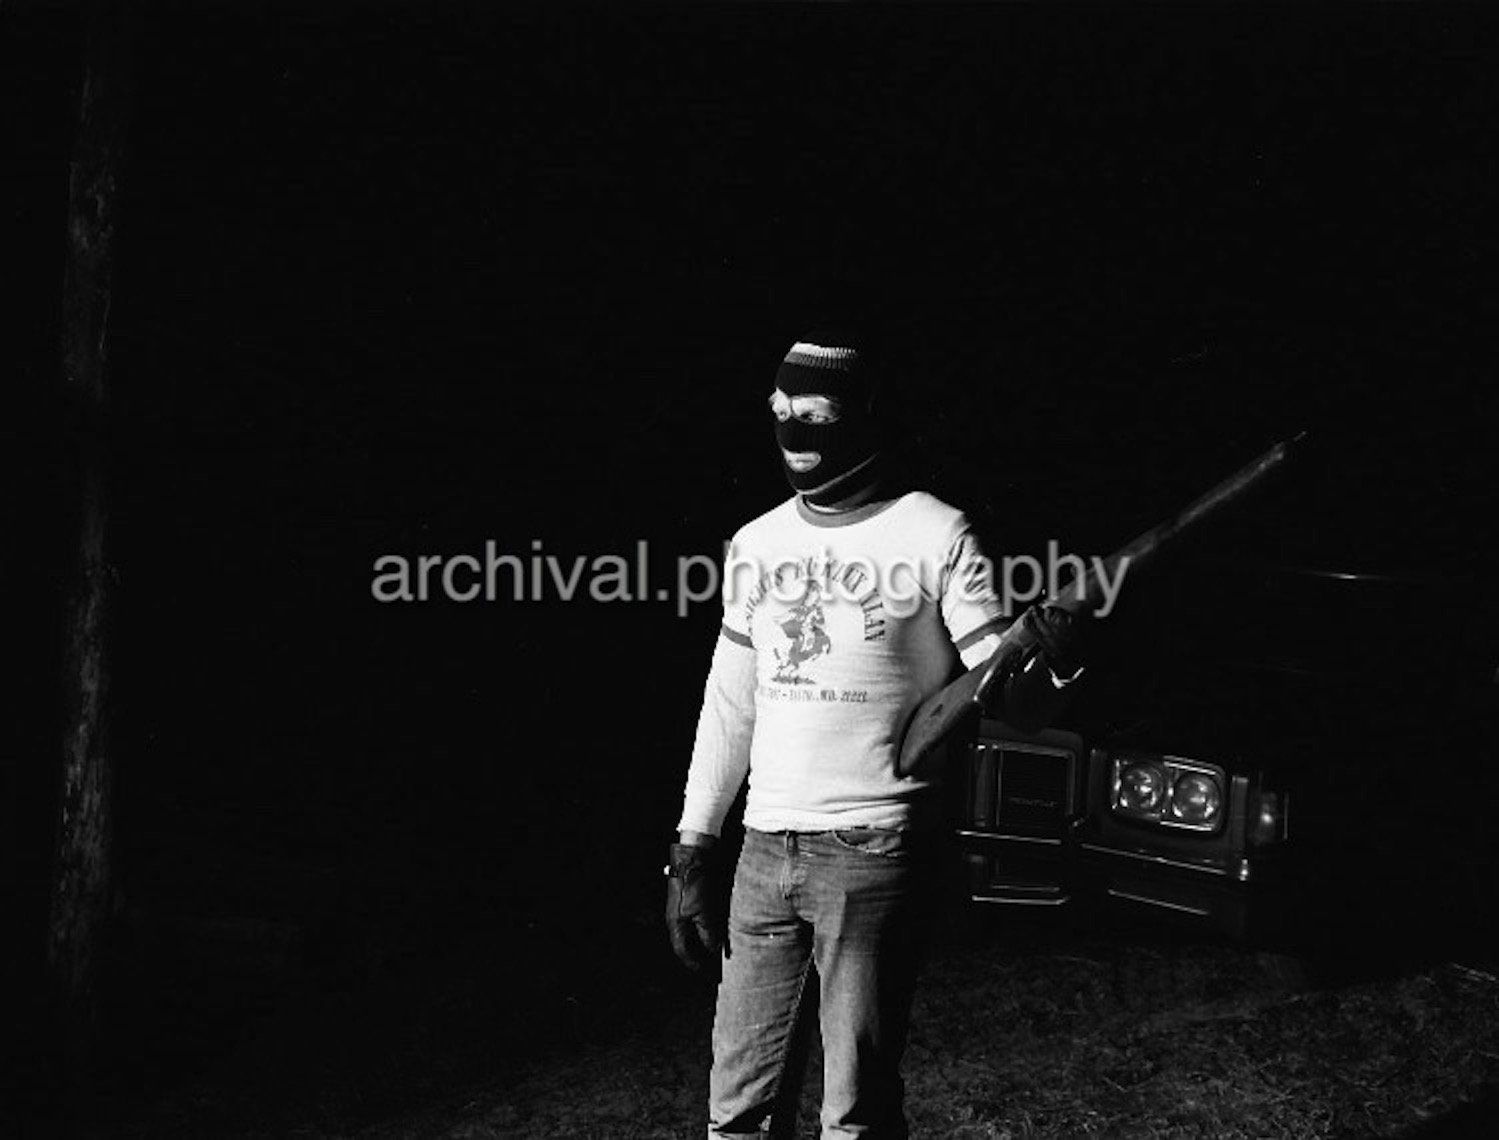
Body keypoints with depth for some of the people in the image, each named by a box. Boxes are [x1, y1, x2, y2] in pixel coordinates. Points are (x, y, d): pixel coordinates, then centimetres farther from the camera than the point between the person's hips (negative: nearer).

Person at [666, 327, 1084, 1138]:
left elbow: (1004, 692, -9)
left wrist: (1047, 671, -32)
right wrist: (691, 849, 12)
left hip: (877, 851, -5)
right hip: (764, 854, 5)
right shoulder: (757, 544, 11)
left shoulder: (934, 535, -5)